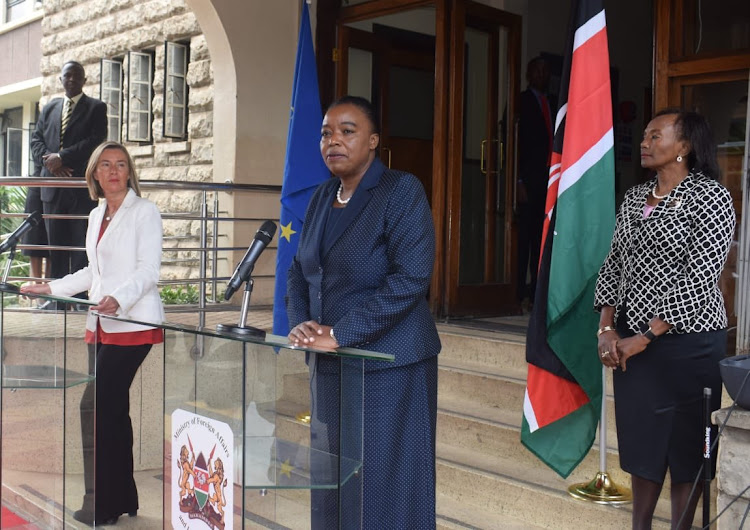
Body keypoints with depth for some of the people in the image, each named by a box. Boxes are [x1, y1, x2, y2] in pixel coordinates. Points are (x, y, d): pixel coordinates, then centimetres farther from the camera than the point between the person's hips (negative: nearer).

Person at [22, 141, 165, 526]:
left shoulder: (145, 212, -4)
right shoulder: (96, 216, 18)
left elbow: (148, 270, -13)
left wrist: (118, 299, -28)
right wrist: (49, 288, 24)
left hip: (132, 323, -7)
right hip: (102, 326, 7)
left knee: (95, 407, -11)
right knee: (113, 410, 9)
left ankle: (102, 506, -2)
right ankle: (124, 499, 18)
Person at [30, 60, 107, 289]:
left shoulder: (96, 108, 5)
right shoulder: (50, 108, 19)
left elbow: (96, 141, -8)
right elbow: (36, 139, 13)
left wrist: (61, 157, -13)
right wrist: (48, 159, -7)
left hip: (82, 186, -4)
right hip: (53, 186, 5)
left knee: (81, 243, -5)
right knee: (55, 244, 6)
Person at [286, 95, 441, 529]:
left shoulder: (402, 192, -11)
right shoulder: (323, 197, 10)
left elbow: (410, 278, -20)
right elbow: (300, 270, 16)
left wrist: (340, 334, -20)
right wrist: (301, 323, -3)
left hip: (390, 367, -7)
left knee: (386, 485, 2)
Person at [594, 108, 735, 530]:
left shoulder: (710, 197, -10)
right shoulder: (634, 198, 9)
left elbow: (699, 278, -17)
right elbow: (614, 264, 10)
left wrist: (646, 337, -17)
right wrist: (607, 328, -3)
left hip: (687, 341, -6)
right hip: (631, 342, 6)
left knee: (686, 444, 7)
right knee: (642, 437, 15)